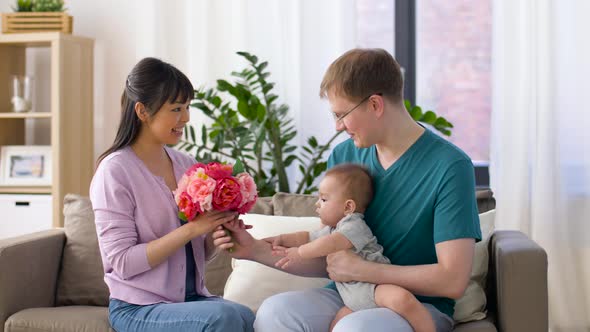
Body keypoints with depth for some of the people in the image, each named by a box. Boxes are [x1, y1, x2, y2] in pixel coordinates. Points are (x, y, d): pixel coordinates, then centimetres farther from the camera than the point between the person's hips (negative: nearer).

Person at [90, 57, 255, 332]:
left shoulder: (186, 165, 8)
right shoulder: (115, 171, -9)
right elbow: (122, 262, -15)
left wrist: (218, 231, -8)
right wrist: (191, 228, -20)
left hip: (191, 297, 5)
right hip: (138, 307, -5)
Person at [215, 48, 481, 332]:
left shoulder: (450, 167, -13)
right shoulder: (343, 156, 4)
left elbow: (453, 280, -17)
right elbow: (326, 261, 8)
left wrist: (360, 270, -16)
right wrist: (256, 250, -4)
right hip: (350, 296, 5)